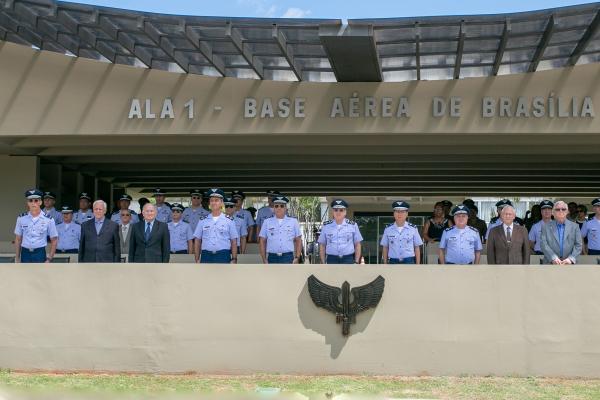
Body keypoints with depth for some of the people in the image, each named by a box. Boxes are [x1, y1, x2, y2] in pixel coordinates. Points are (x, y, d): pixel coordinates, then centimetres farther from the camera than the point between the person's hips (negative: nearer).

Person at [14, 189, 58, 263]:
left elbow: (54, 241, 2)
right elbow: (18, 239, 9)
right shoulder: (21, 218, 3)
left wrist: (49, 259, -3)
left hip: (40, 254, -2)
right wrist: (17, 259, 8)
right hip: (25, 254, 2)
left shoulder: (48, 220, -3)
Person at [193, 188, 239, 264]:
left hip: (223, 257, -2)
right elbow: (197, 242, 11)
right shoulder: (202, 221, 9)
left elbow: (234, 242, 4)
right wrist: (197, 260, 5)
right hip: (206, 256, 2)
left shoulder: (229, 221, 4)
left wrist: (234, 259, -2)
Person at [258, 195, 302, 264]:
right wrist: (264, 260, 3)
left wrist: (297, 258, 1)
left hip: (288, 258, -1)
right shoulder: (267, 222, 10)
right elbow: (262, 241, 9)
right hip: (272, 258, 1)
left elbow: (298, 241, 10)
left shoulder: (293, 222, 9)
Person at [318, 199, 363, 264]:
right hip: (332, 260, 1)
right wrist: (323, 263, 5)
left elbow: (357, 245, 8)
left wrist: (356, 262, 2)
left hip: (348, 260, 0)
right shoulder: (326, 226, 6)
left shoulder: (353, 225, 4)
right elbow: (322, 245, 10)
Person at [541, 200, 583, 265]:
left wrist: (571, 258, -13)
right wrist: (553, 258, -18)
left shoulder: (574, 226, 10)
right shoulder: (546, 226, 8)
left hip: (569, 264, 1)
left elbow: (578, 245, 4)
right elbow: (544, 244, -2)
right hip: (550, 264, -1)